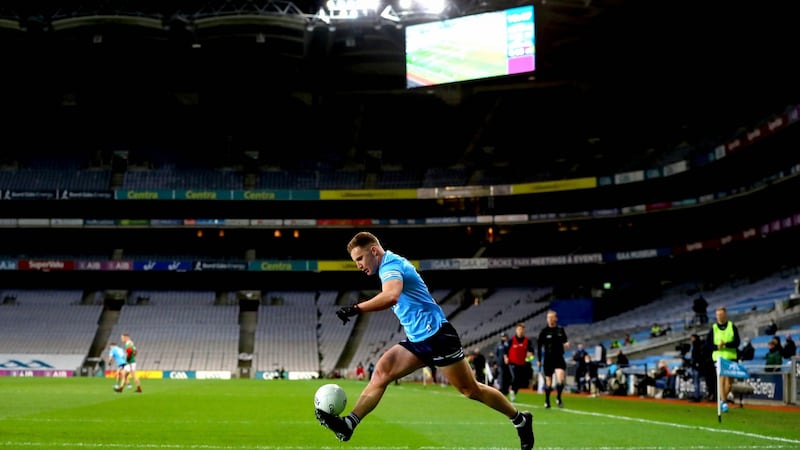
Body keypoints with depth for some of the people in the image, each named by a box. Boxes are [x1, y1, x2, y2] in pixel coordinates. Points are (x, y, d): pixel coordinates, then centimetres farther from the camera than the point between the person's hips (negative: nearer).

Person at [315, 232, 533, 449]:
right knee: (381, 373, -6)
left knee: (471, 390, 0)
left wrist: (356, 309, -37)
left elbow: (391, 295, -38)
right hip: (418, 340, 9)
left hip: (436, 335, -9)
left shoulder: (390, 264, -16)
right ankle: (348, 424, -12)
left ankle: (520, 419, 16)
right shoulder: (391, 264, 14)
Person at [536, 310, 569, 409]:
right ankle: (547, 401, 21)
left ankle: (558, 398, -1)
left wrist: (566, 344, -8)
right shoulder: (544, 331, -2)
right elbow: (539, 346, 2)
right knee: (548, 381, 6)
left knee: (561, 378, -19)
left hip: (559, 358, 1)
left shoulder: (561, 330, 4)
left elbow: (564, 341, 17)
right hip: (548, 359, -1)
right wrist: (539, 360, 1)